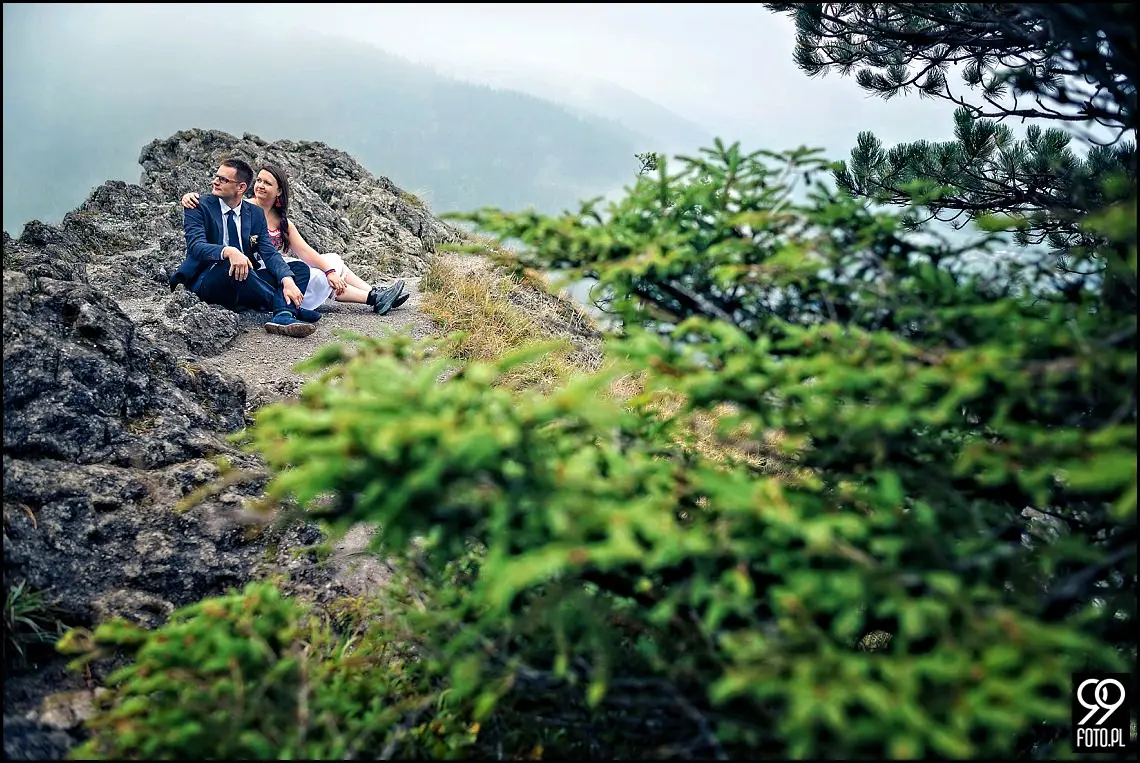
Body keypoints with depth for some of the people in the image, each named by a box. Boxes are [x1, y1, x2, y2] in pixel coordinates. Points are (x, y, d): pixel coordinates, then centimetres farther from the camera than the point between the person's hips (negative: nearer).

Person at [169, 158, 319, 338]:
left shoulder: (255, 213, 10)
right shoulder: (198, 208, -2)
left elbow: (269, 253, -2)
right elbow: (196, 246, -18)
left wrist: (287, 280, -23)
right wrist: (228, 251, -40)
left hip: (245, 279, 5)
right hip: (205, 281, -5)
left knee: (300, 269, -9)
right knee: (231, 266, -38)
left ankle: (284, 316, -39)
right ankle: (287, 307, -24)